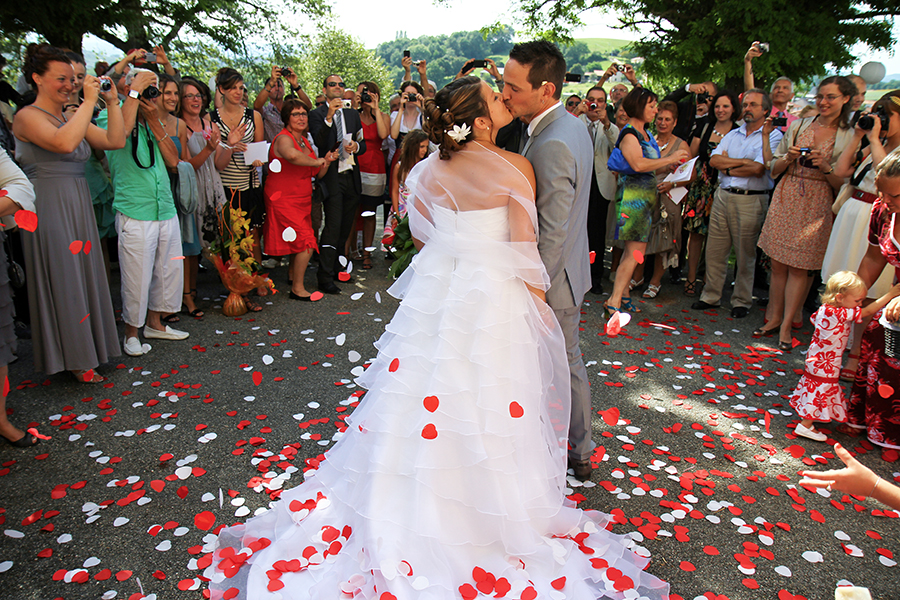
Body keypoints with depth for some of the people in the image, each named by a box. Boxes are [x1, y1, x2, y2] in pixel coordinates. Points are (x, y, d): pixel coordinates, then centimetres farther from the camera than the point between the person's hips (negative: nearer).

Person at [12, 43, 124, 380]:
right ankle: (72, 357, 10)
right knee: (61, 280, -1)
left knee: (82, 274, 11)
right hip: (50, 209, -7)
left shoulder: (73, 118, 15)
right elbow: (64, 143, -28)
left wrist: (112, 101, 0)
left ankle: (82, 348, 24)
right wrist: (89, 101, -21)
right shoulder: (28, 117, -8)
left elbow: (116, 141, 6)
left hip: (79, 207, 8)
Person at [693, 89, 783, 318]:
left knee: (745, 255, 3)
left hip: (751, 200, -5)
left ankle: (741, 301, 14)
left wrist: (728, 167, -3)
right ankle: (711, 296, 16)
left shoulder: (773, 136, -1)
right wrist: (743, 162, -8)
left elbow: (758, 169, -14)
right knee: (714, 250, 6)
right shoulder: (733, 134, 16)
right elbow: (714, 160, 2)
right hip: (723, 196, 5)